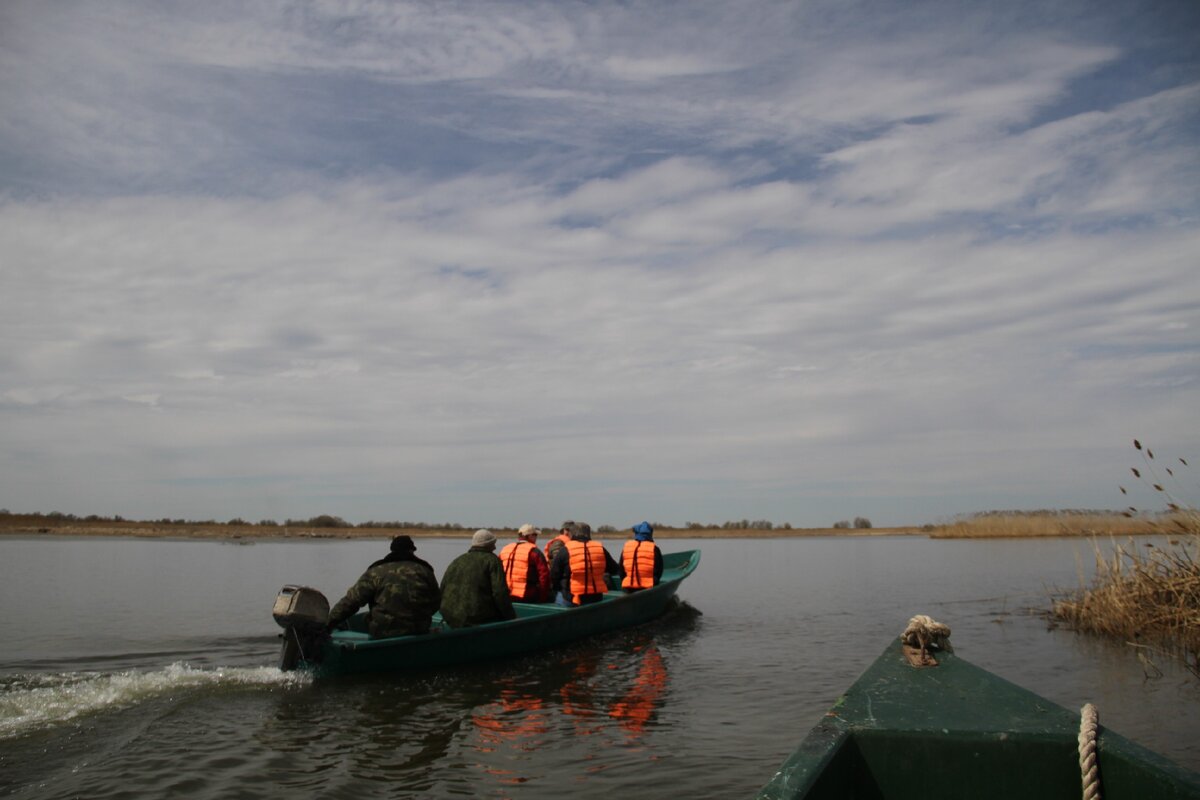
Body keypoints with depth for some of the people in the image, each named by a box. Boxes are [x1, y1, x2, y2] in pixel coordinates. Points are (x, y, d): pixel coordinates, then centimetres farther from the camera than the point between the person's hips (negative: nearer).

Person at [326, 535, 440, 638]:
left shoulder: (376, 572, 0)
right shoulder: (425, 571, 6)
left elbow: (351, 601, -4)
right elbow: (436, 602, 14)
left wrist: (328, 624, 2)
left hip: (382, 634, -2)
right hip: (418, 632, 3)